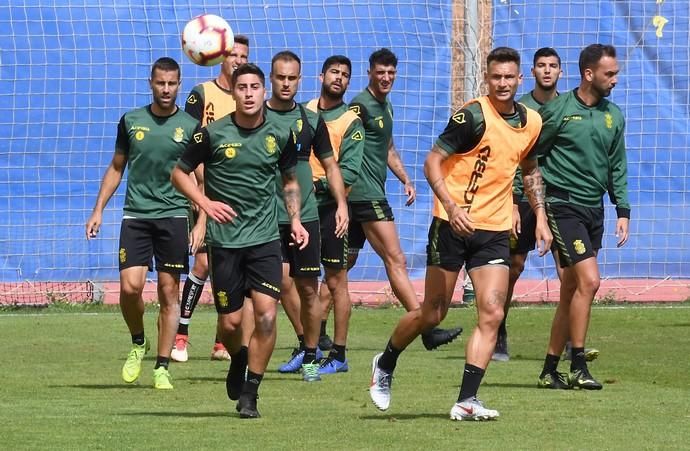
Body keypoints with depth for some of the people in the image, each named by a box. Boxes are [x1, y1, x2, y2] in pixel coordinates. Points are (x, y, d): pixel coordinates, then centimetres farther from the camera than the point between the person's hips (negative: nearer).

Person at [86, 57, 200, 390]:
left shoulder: (190, 127, 2)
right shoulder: (131, 121, 7)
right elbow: (116, 168, 16)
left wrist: (201, 224, -4)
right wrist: (98, 210, 10)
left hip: (174, 216, -1)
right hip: (135, 215, 1)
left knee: (169, 292, 0)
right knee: (130, 286, -12)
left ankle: (162, 368, 7)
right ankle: (138, 343, 16)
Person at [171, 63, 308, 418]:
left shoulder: (280, 135, 3)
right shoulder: (212, 134, -6)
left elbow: (290, 181, 19)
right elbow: (179, 173, 5)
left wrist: (295, 220, 6)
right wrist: (205, 202, -10)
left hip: (266, 239, 1)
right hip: (225, 239, -1)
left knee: (266, 315, -12)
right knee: (230, 322, 2)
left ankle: (249, 395, -1)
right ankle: (238, 361, 38)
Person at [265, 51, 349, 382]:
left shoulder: (311, 121, 7)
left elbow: (330, 166, 15)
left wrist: (341, 204, 4)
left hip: (305, 215, 2)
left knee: (308, 288, 3)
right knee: (283, 280, -16)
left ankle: (310, 358, 15)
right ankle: (305, 343, 0)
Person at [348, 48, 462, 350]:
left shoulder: (385, 106, 19)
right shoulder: (361, 105, -12)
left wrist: (405, 180, 20)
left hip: (373, 194, 10)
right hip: (366, 193, -10)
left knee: (344, 263, 12)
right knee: (396, 260, -12)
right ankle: (426, 329, -16)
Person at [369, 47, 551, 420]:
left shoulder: (531, 122, 7)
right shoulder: (473, 116, -13)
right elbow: (432, 162, -15)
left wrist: (541, 218, 17)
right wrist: (452, 205, -29)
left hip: (495, 229, 5)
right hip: (453, 224, -5)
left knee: (491, 313, -9)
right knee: (432, 313, 3)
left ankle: (466, 401, -7)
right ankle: (385, 365, 30)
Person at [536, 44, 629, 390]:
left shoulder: (613, 115, 11)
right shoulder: (557, 109, -6)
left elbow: (617, 167, 17)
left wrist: (623, 210, 9)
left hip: (594, 210, 6)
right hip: (563, 206, -6)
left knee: (571, 291, 7)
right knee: (589, 280, -17)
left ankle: (550, 370, 14)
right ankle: (578, 367, -11)